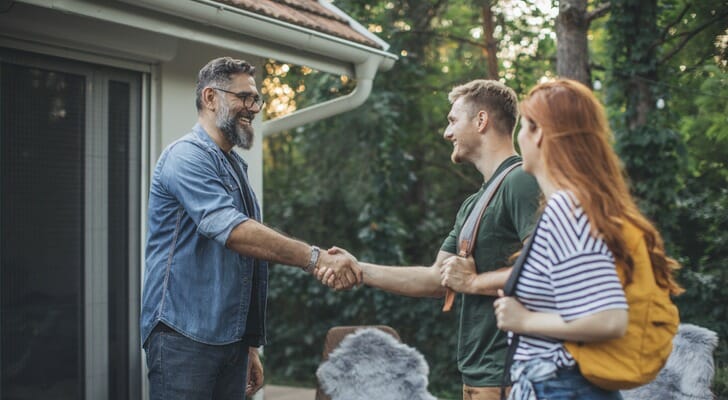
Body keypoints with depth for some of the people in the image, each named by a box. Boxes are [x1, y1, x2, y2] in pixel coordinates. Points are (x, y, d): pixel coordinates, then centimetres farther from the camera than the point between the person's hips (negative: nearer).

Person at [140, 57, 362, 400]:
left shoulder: (234, 165, 18)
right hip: (185, 334, -8)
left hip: (232, 339, 8)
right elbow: (232, 230, -25)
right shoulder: (187, 156, -10)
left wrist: (249, 344, 21)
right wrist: (316, 258, -28)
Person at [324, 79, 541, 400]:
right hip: (476, 372, 9)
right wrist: (360, 270, 12)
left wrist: (474, 281, -13)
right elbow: (436, 280, 18)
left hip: (506, 374, -9)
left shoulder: (521, 182, -12)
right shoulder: (473, 204, 18)